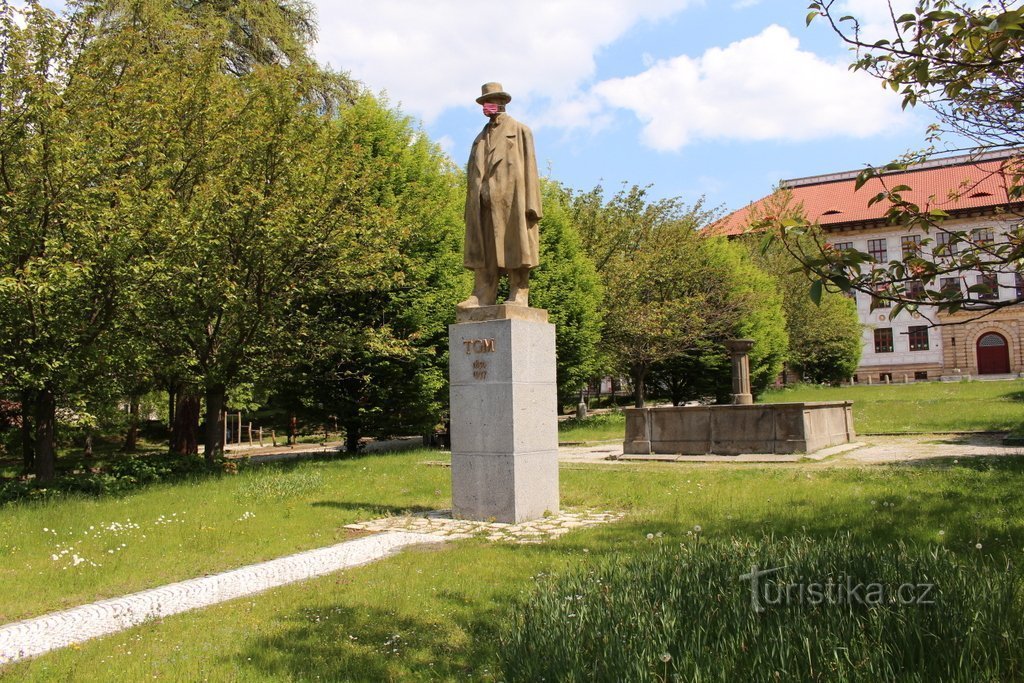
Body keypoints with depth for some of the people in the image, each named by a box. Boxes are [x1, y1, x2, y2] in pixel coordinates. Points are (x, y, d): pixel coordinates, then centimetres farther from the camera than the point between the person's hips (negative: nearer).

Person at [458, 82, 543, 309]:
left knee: (514, 246, -8)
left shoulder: (519, 131, 11)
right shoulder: (481, 138, 25)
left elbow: (529, 166, 1)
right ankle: (483, 296, -7)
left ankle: (519, 295, -8)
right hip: (484, 202, 5)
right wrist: (471, 207, 6)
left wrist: (530, 203, -11)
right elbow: (474, 172, 19)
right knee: (483, 249, -4)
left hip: (510, 198, -5)